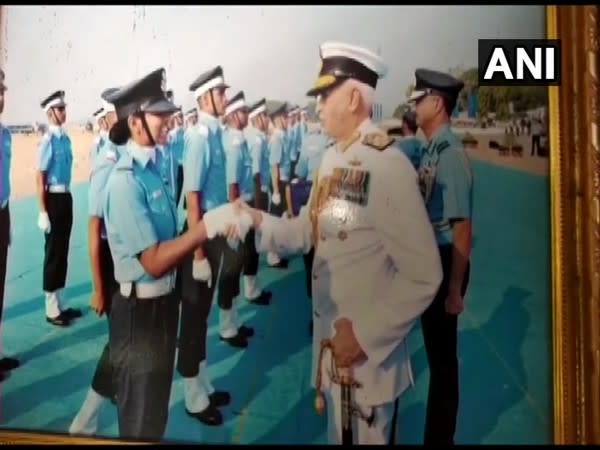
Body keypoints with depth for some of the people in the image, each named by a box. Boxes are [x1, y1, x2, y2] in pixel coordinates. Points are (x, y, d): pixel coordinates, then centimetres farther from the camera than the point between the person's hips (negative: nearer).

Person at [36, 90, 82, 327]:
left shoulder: (66, 138, 8)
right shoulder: (48, 140, -15)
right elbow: (41, 177, -16)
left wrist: (66, 198, 15)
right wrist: (43, 212, -18)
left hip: (66, 197, 8)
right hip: (53, 199, -8)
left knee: (63, 252, 15)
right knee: (53, 254, 1)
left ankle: (60, 305, 28)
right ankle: (52, 310, 13)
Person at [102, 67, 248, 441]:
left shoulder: (151, 167, 5)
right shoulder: (126, 179, -23)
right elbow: (153, 261, -28)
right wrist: (208, 225, -32)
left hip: (163, 302, 8)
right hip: (140, 310, -8)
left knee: (156, 408, 27)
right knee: (142, 420, 12)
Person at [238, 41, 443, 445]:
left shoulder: (389, 167, -23)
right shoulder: (332, 158, 4)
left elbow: (423, 276, -24)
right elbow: (312, 231, 9)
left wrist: (367, 335, -22)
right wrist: (259, 221, -5)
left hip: (370, 352, -7)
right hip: (328, 340, 8)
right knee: (337, 435, 26)